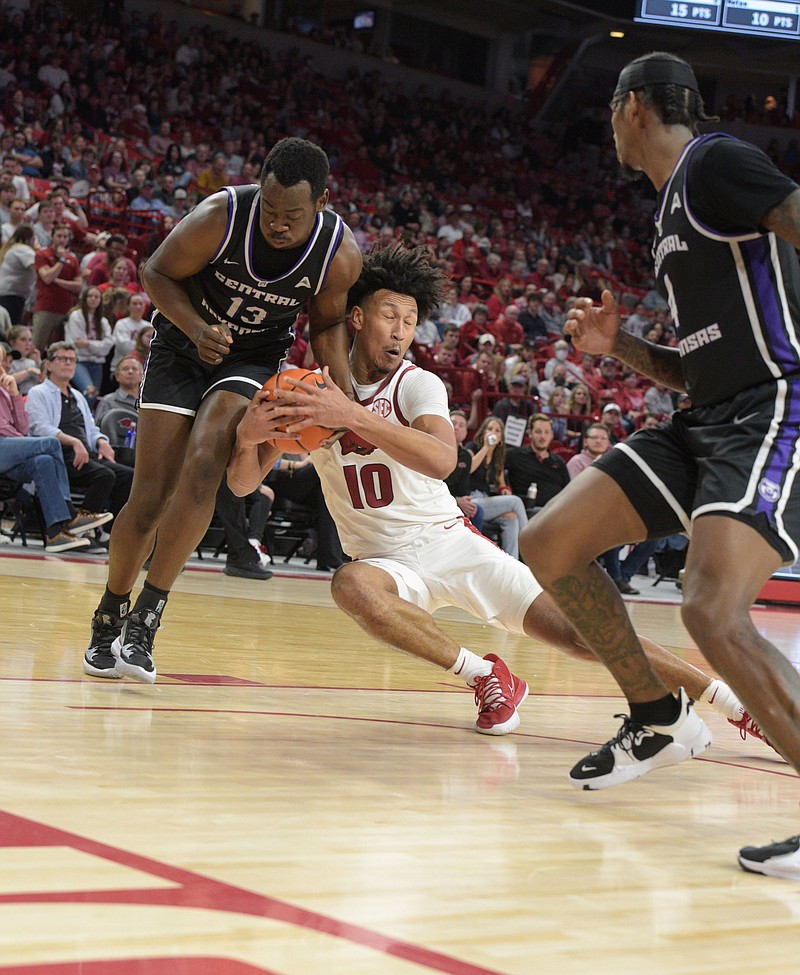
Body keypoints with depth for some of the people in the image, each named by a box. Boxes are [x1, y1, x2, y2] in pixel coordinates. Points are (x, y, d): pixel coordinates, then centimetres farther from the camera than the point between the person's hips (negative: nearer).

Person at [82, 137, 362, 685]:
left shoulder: (341, 254, -21)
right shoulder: (220, 217, -27)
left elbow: (328, 321, 0)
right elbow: (158, 274, -10)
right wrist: (197, 328, -27)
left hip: (256, 357, 0)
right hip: (184, 344, 0)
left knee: (203, 465, -25)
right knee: (150, 495, -6)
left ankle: (145, 619, -19)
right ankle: (108, 621, 16)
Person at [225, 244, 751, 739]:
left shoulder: (417, 384, -11)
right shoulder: (310, 391, -3)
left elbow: (442, 459, -33)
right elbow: (243, 484, -4)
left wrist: (352, 417, -43)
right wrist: (247, 436, -27)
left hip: (450, 539, -1)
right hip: (390, 561, 1)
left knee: (573, 628, -12)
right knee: (351, 585, -36)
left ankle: (731, 697, -1)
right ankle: (486, 675, -19)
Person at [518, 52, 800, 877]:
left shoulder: (716, 162, -7)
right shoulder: (672, 206, 22)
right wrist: (619, 346, 12)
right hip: (706, 420, 10)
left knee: (714, 610, -29)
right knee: (548, 545, 7)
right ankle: (658, 718, 19)